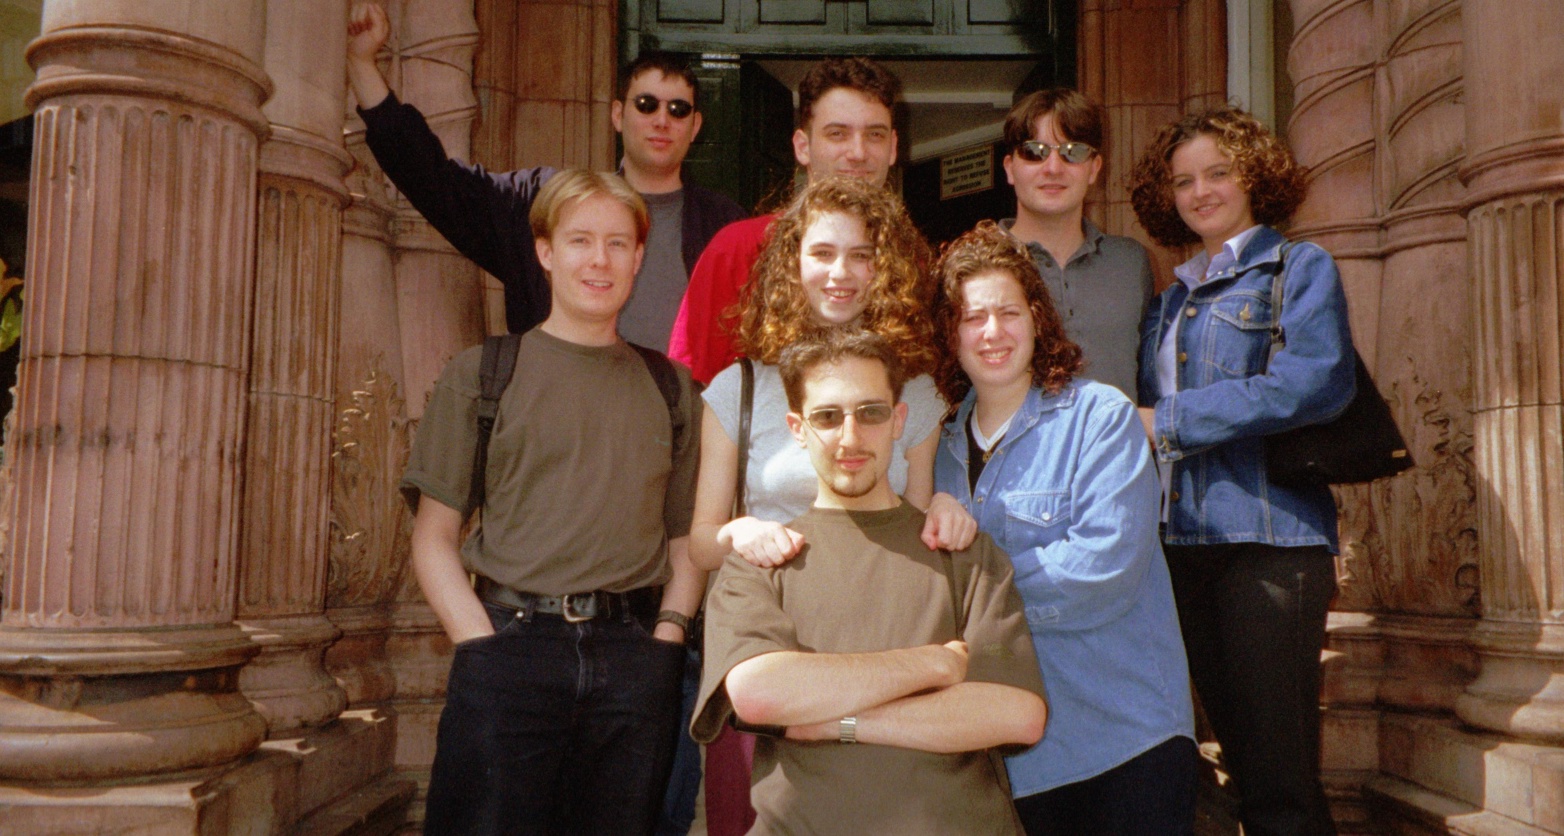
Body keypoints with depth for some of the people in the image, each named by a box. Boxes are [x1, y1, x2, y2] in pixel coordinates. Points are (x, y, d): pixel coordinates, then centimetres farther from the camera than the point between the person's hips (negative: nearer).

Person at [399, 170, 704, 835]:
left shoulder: (671, 387, 13)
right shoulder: (481, 374, 6)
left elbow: (686, 537, 14)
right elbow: (433, 541, 3)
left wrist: (666, 637, -1)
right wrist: (486, 646, -9)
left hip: (634, 658, 2)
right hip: (511, 640, -2)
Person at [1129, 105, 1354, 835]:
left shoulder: (1299, 267, 2)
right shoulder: (1171, 300, 20)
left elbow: (1318, 379, -15)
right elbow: (1146, 408, 24)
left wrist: (1169, 420, -14)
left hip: (1269, 535, -6)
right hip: (1183, 541, 6)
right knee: (1240, 755, 12)